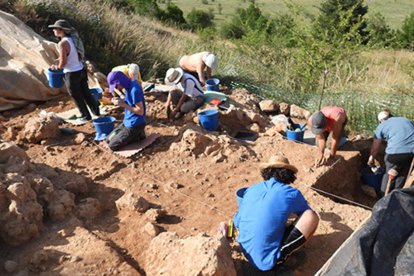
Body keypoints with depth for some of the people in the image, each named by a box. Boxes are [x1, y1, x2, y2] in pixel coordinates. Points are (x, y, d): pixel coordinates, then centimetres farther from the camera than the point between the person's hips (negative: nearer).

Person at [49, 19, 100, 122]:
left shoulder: (62, 43, -21)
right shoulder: (73, 39, 4)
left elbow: (63, 62, -22)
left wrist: (57, 67, -2)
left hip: (72, 74, -7)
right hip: (81, 70, 7)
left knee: (77, 97, 10)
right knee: (85, 93, 20)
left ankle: (86, 116, 22)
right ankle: (96, 111, 29)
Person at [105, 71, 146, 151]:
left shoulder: (134, 90, -25)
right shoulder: (129, 86, 3)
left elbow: (140, 111, -23)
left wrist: (123, 104, -21)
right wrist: (121, 101, -4)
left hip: (135, 124, -9)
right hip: (127, 121, 9)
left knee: (112, 146, -6)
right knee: (109, 140, 13)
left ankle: (137, 135, 1)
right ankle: (135, 135, 12)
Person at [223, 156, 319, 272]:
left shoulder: (251, 189, 4)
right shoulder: (292, 193, -8)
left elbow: (237, 222, 15)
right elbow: (308, 215, 14)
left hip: (246, 252, 6)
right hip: (267, 260, -6)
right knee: (312, 216, -5)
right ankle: (280, 258, 0)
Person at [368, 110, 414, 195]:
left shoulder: (381, 126, 14)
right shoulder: (406, 120, 26)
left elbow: (375, 147, 16)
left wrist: (372, 159, 30)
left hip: (396, 151, -4)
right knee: (402, 175, 21)